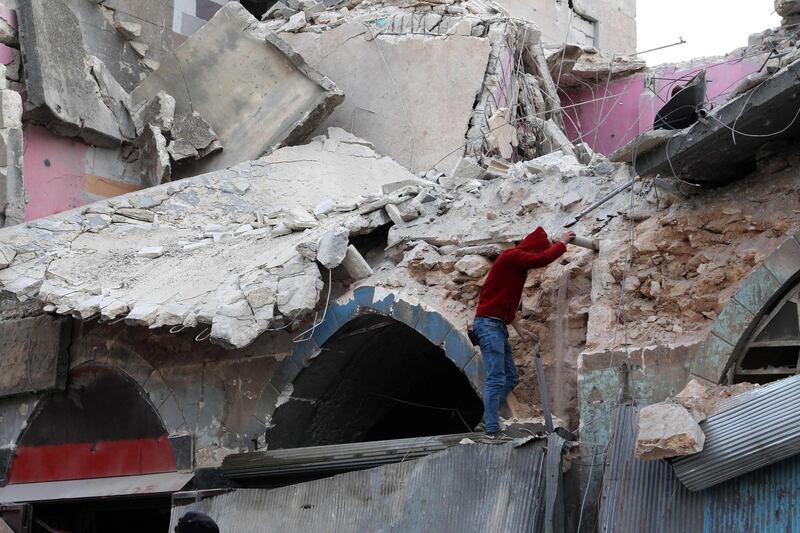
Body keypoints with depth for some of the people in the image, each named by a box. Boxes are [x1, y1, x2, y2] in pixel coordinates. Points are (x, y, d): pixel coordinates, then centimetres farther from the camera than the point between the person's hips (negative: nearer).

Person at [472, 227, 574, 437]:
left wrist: (518, 328, 21)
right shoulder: (511, 257, -11)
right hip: (488, 323, -10)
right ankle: (492, 431, -14)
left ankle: (488, 420, 15)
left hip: (498, 325, 10)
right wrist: (562, 242, -6)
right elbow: (542, 259, -22)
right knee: (496, 379, -13)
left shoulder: (519, 265, 19)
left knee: (510, 377, 12)